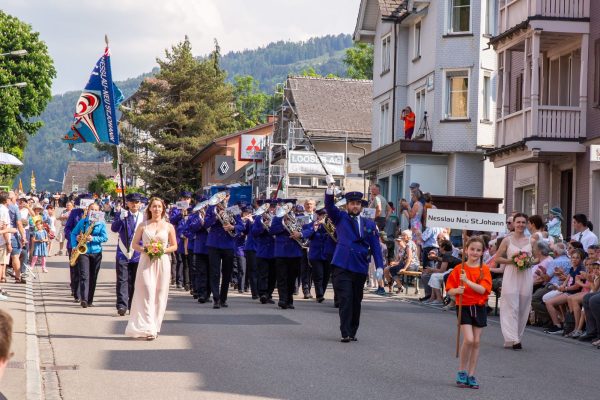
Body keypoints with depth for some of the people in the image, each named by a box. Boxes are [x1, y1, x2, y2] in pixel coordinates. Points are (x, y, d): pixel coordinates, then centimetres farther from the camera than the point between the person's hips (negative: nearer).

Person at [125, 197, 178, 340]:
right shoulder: (143, 226, 6)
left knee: (159, 295, 1)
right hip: (146, 262, -1)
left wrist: (164, 250, -9)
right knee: (147, 293, -10)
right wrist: (144, 250, -10)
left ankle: (154, 327, 10)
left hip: (162, 262, 1)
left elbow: (174, 246, 10)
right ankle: (148, 329, -11)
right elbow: (134, 244, 9)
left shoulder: (169, 227, 7)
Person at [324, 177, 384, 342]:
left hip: (361, 268, 3)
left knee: (356, 301, 7)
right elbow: (329, 205, -6)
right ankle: (346, 333, -10)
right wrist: (330, 188, -23)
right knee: (345, 300, -10)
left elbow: (375, 246, 9)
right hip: (342, 266, -3)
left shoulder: (369, 224, 15)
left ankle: (353, 332, 15)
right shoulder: (340, 218, 11)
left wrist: (379, 266, -2)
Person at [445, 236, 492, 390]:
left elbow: (482, 289, -14)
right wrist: (457, 290, -22)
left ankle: (471, 376, 15)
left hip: (479, 308, 2)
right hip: (464, 307, -2)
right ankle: (461, 372, 3)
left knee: (476, 342, 5)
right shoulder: (459, 269, -2)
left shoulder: (484, 270, -1)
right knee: (468, 339, -15)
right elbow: (449, 290, 0)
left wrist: (467, 281, -24)